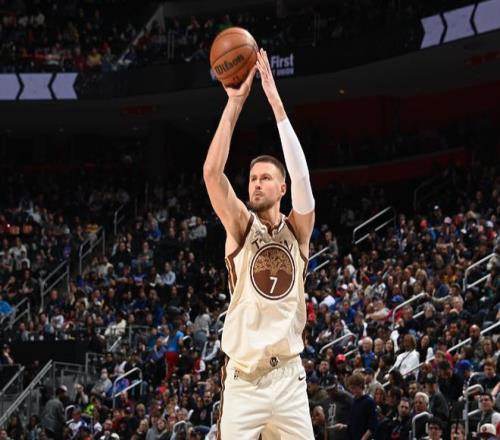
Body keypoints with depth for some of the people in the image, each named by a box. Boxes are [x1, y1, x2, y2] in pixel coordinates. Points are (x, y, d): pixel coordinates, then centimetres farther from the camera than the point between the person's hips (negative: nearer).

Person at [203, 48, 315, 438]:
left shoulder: (298, 229, 6)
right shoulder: (240, 227, 3)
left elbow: (301, 175, -10)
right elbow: (212, 173, -12)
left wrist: (276, 102, -15)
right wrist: (235, 104, -15)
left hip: (289, 377, 2)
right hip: (244, 379, -2)